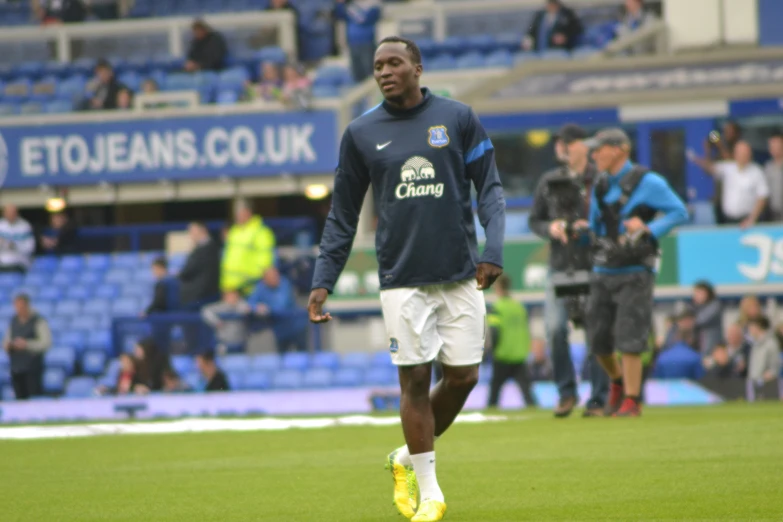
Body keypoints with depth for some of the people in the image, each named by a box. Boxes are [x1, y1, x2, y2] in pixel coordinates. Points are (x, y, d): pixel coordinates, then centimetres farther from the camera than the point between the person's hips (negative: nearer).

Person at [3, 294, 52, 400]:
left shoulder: (39, 322, -7)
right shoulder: (13, 321, 11)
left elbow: (46, 343, -13)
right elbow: (6, 341, 17)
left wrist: (27, 344, -23)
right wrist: (8, 346, -7)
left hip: (32, 368, -5)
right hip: (16, 368, 5)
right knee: (21, 399, 2)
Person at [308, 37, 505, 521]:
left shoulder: (458, 118, 4)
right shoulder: (361, 133, 5)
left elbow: (490, 188, 5)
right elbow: (342, 216, 10)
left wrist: (493, 249, -10)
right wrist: (323, 282, 3)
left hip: (461, 276, 1)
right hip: (403, 278, -1)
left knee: (463, 376, 0)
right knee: (415, 379, -4)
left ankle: (408, 458, 24)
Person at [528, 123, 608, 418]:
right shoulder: (549, 181, 10)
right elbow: (534, 220, 17)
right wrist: (550, 228, -3)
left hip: (594, 265, -3)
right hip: (560, 267, 3)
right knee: (555, 328, -9)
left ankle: (598, 399, 8)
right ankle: (566, 392, 7)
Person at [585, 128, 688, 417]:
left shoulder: (647, 182, -7)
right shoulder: (600, 187, 13)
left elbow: (679, 212, -8)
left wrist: (648, 230, -19)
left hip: (635, 273, -6)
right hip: (603, 273, 6)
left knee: (629, 339, -11)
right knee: (598, 338, 5)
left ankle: (632, 400, -1)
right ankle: (617, 381, 32)